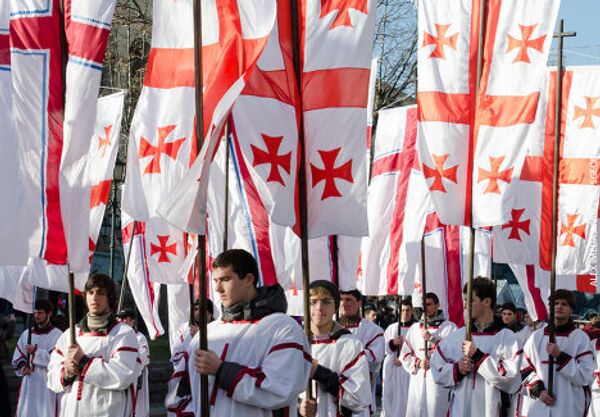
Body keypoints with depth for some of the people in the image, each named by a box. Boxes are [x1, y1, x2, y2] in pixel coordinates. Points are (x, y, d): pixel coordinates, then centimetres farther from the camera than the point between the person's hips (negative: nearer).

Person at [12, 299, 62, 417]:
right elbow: (17, 357, 14)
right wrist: (22, 366, -6)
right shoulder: (26, 333, 13)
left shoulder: (57, 335, -4)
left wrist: (35, 351, -14)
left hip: (47, 384, -5)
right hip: (28, 384, 5)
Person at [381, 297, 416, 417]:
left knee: (406, 397, -6)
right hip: (392, 369, 3)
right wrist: (393, 343, -12)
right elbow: (383, 348, 8)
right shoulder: (391, 328, 12)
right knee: (391, 396, -1)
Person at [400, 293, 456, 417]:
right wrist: (418, 363, -5)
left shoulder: (449, 327, 4)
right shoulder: (414, 328, 17)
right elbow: (405, 355, 15)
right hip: (417, 380, 4)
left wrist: (432, 339, -12)